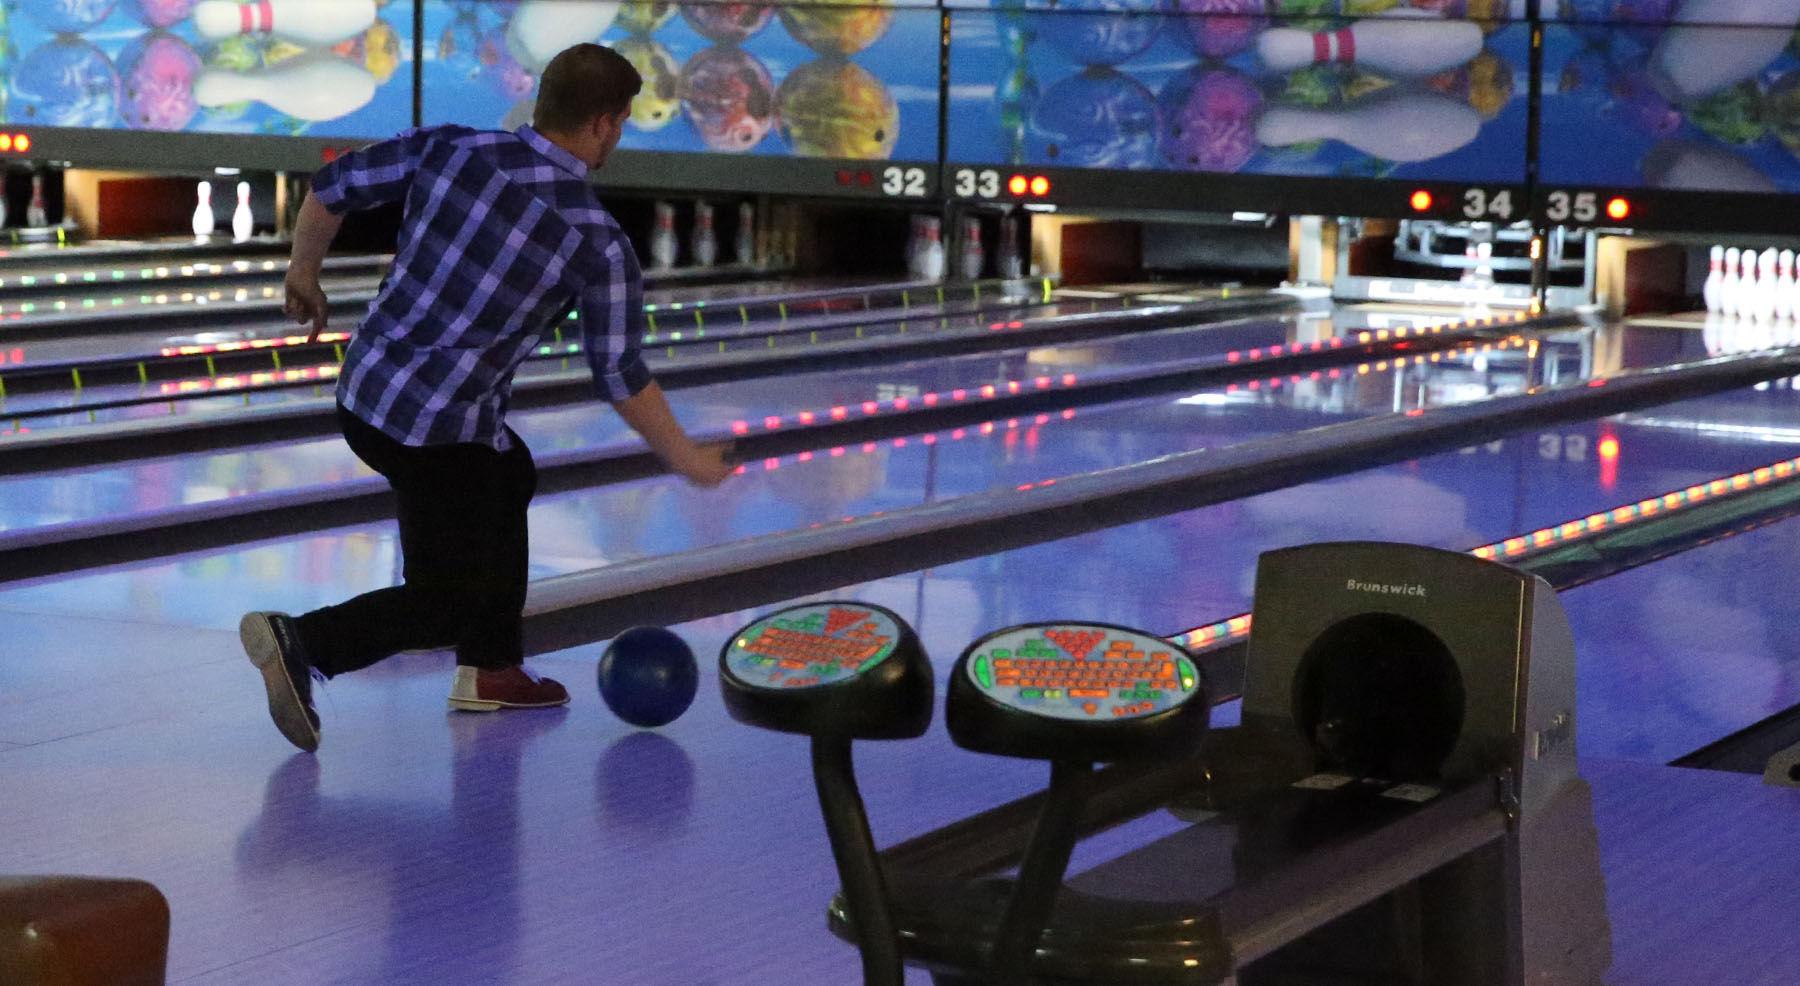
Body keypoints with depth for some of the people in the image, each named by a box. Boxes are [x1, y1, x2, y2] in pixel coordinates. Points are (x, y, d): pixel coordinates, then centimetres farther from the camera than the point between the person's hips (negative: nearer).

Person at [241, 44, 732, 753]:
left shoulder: (450, 150, -3)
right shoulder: (599, 246, -14)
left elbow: (334, 186, 4)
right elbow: (622, 379, -7)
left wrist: (303, 273, 22)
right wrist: (687, 461, 8)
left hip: (363, 394, 7)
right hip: (440, 434, -7)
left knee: (511, 478, 29)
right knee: (446, 604, 6)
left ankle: (490, 669, 32)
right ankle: (300, 643, -17)